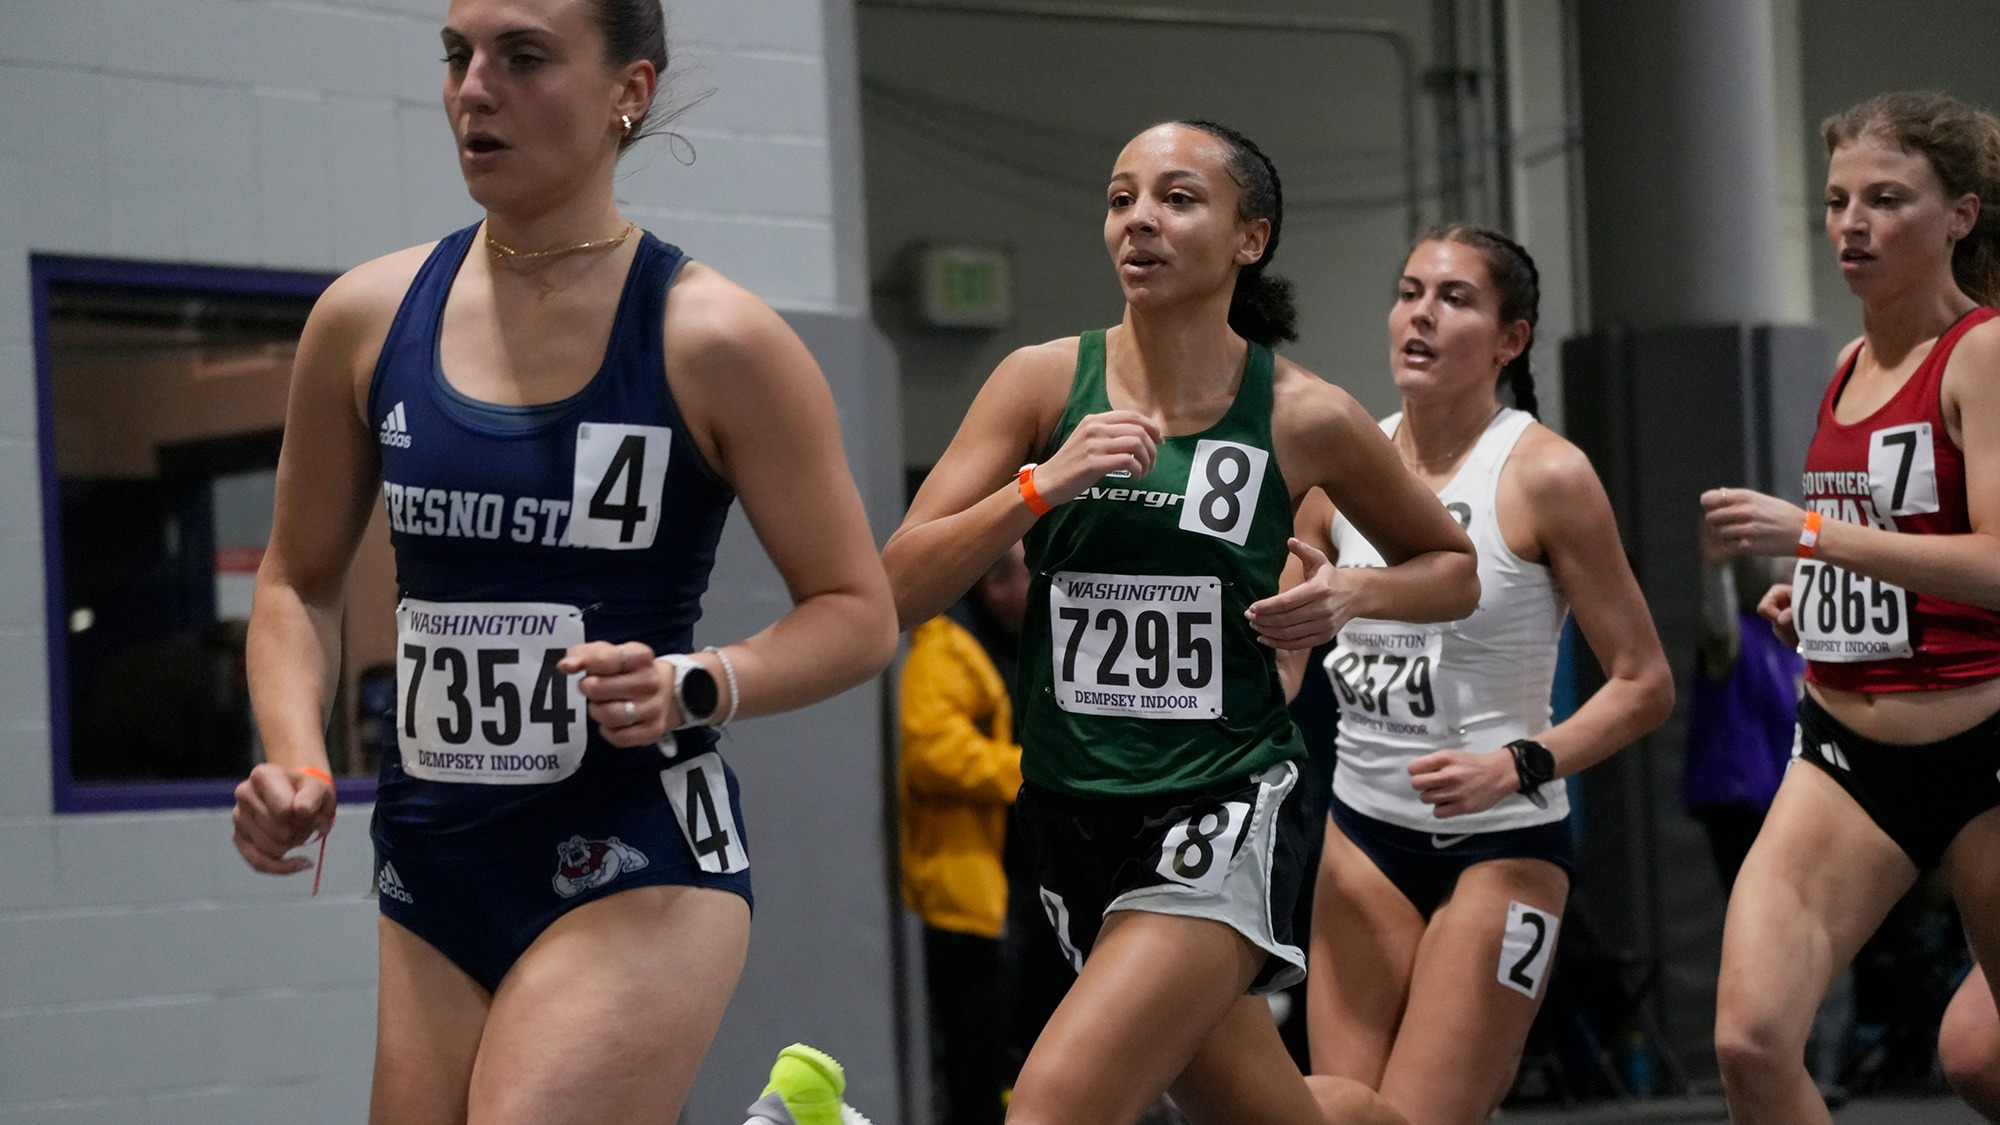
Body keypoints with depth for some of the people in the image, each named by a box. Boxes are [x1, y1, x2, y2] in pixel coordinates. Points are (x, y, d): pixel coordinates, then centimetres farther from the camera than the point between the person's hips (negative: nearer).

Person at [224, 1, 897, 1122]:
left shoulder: (712, 339, -6)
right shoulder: (368, 320, 5)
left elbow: (859, 612, -1)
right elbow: (301, 582, 17)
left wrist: (693, 688, -18)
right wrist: (297, 762, 0)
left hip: (636, 864, -5)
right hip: (435, 862, 5)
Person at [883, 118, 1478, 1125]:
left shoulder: (1305, 419, -5)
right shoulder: (1047, 382, -2)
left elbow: (1453, 570, 12)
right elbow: (900, 588, -8)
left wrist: (1352, 593, -9)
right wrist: (1042, 484, -21)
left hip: (1224, 813, -4)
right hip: (1074, 810, 4)